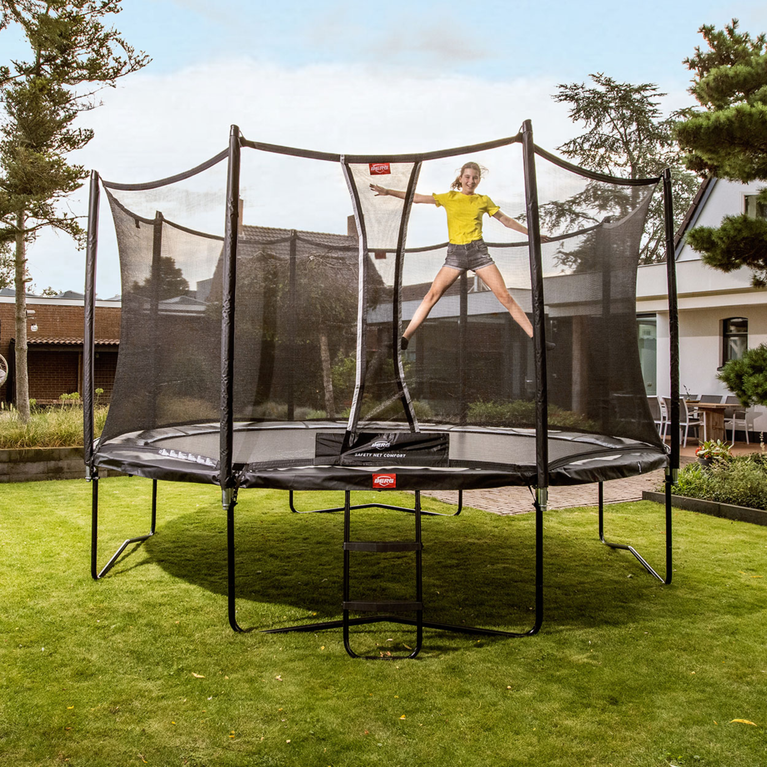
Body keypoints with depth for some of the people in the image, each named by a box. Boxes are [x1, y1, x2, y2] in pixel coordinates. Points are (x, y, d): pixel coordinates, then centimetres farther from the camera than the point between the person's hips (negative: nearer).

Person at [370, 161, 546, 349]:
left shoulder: (484, 200, 11)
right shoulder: (449, 198, 9)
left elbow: (506, 220, 20)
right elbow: (416, 198, 9)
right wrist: (388, 191, 4)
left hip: (478, 251, 0)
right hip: (455, 253, 0)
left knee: (505, 296, -5)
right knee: (432, 294, -10)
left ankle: (535, 337, -1)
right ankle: (405, 338, -8)